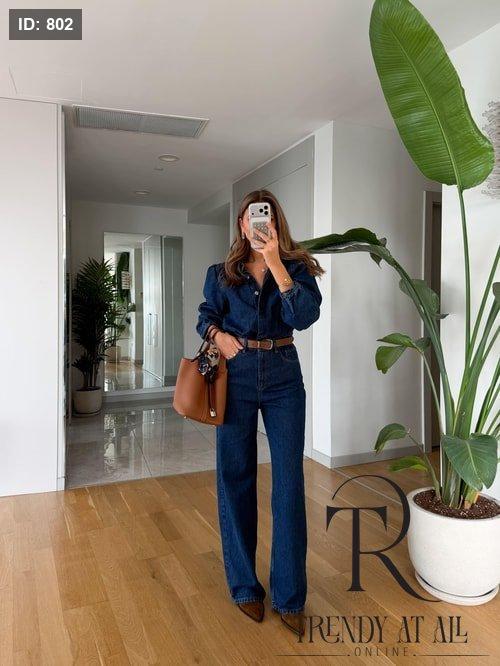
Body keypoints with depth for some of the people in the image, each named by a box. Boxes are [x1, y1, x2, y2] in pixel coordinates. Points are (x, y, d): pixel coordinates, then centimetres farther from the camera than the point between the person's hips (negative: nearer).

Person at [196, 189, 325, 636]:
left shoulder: (296, 266, 3)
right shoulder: (221, 273, 7)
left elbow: (305, 316, -12)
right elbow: (205, 316, 14)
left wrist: (275, 262, -18)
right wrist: (217, 334, -8)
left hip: (283, 376, 0)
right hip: (236, 375, 1)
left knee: (289, 481, 0)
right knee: (235, 478, 6)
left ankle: (289, 596, 17)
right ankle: (244, 586, 26)